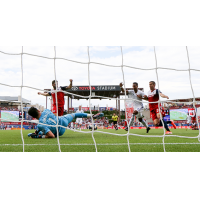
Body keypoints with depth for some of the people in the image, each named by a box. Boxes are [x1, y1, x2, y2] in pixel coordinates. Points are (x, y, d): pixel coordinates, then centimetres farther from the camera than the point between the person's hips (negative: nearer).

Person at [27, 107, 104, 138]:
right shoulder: (46, 111, -16)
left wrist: (40, 136, -25)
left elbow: (52, 136, -33)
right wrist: (37, 130, 5)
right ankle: (91, 115, 33)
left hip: (59, 132, -3)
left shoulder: (41, 124, -30)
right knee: (73, 115, 30)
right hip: (63, 121, 3)